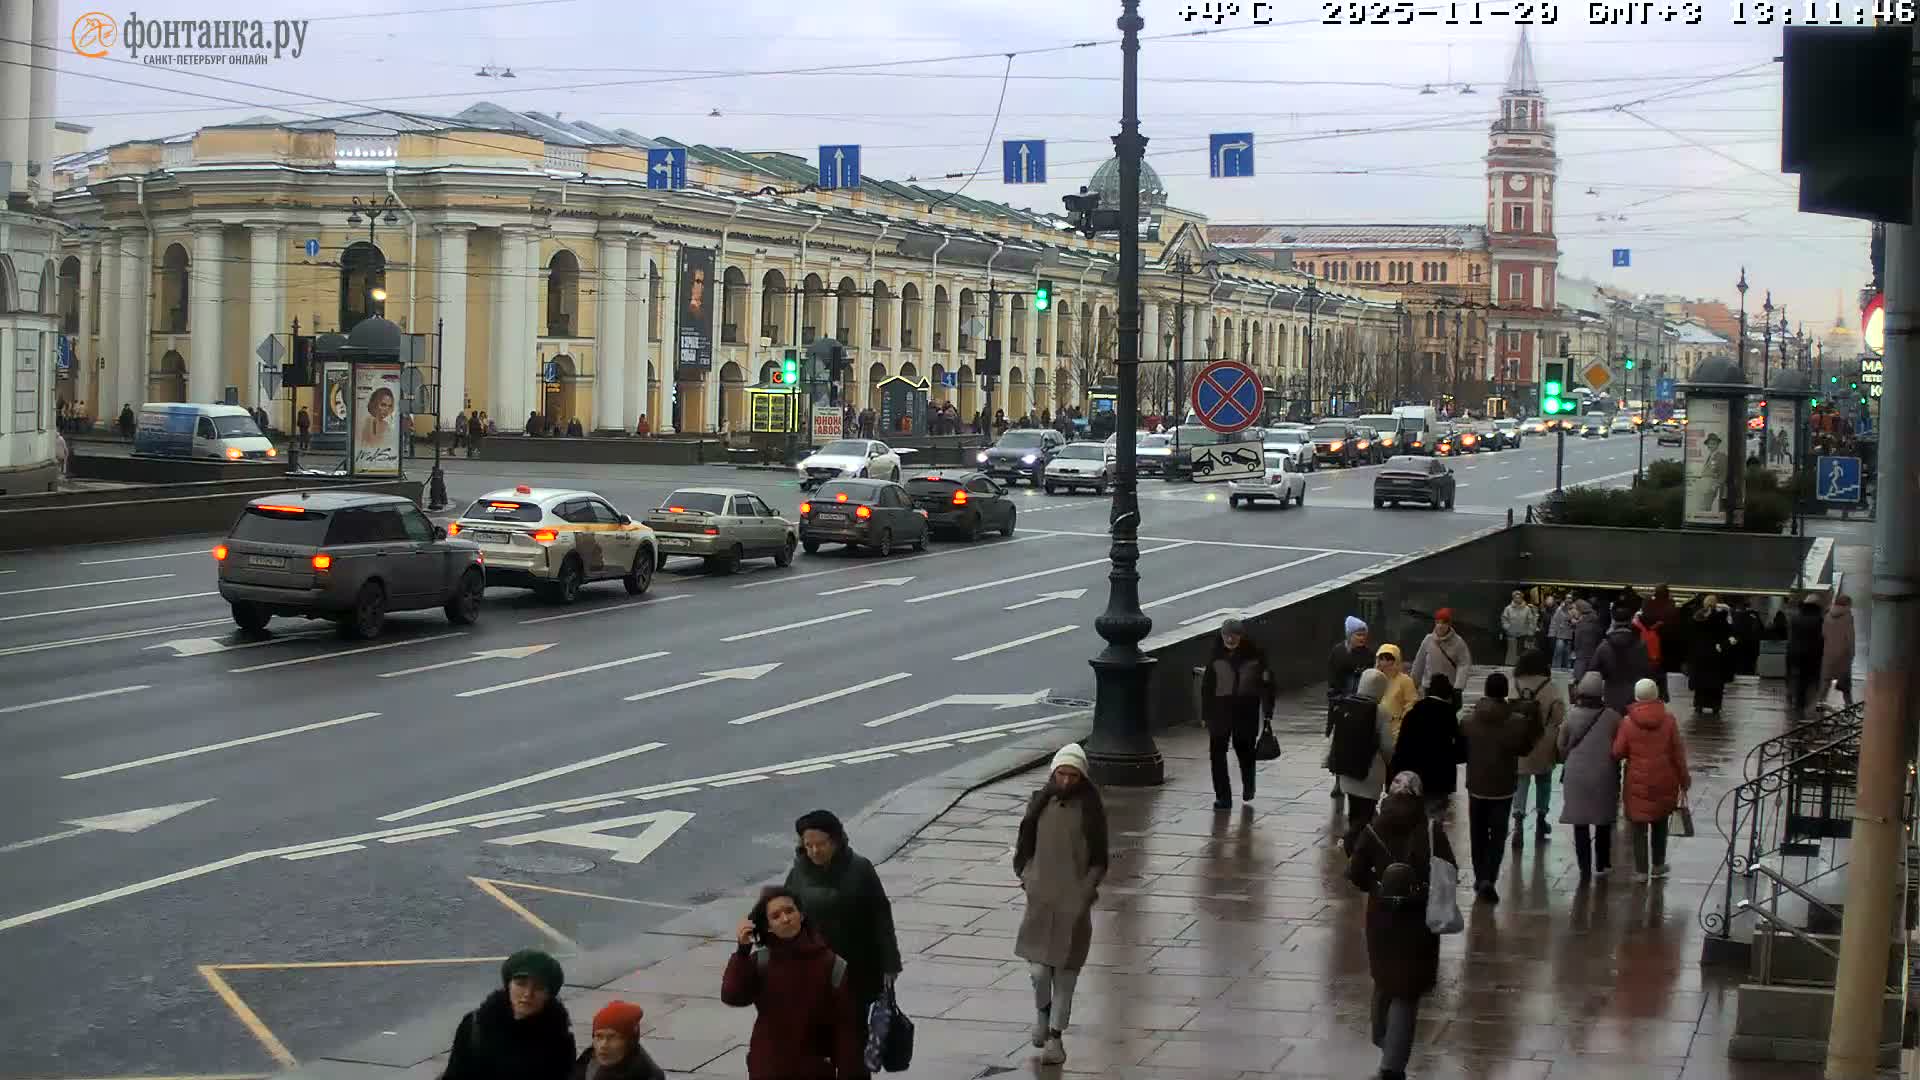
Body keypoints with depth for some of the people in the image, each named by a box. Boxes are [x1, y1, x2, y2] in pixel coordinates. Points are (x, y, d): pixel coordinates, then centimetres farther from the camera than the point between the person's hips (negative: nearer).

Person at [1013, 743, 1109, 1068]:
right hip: (1041, 899, 1)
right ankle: (1042, 1010, 26)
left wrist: (1086, 890, -10)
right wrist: (1028, 878, 1)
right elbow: (1022, 847, 12)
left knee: (1065, 970, 4)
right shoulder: (1040, 803, 1)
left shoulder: (1091, 809, -4)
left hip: (1074, 903, -1)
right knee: (1038, 969, -6)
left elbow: (1099, 861, 1)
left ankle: (1055, 1036, 17)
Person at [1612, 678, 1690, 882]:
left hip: (1638, 781, -2)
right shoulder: (1668, 720, -6)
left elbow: (1617, 753, -8)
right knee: (1660, 822, 20)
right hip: (1664, 781, 2)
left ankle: (1641, 869, 3)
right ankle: (1658, 864, 27)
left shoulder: (1628, 722, -10)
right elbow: (1678, 753, -2)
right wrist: (1684, 780, 8)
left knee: (1639, 824, 5)